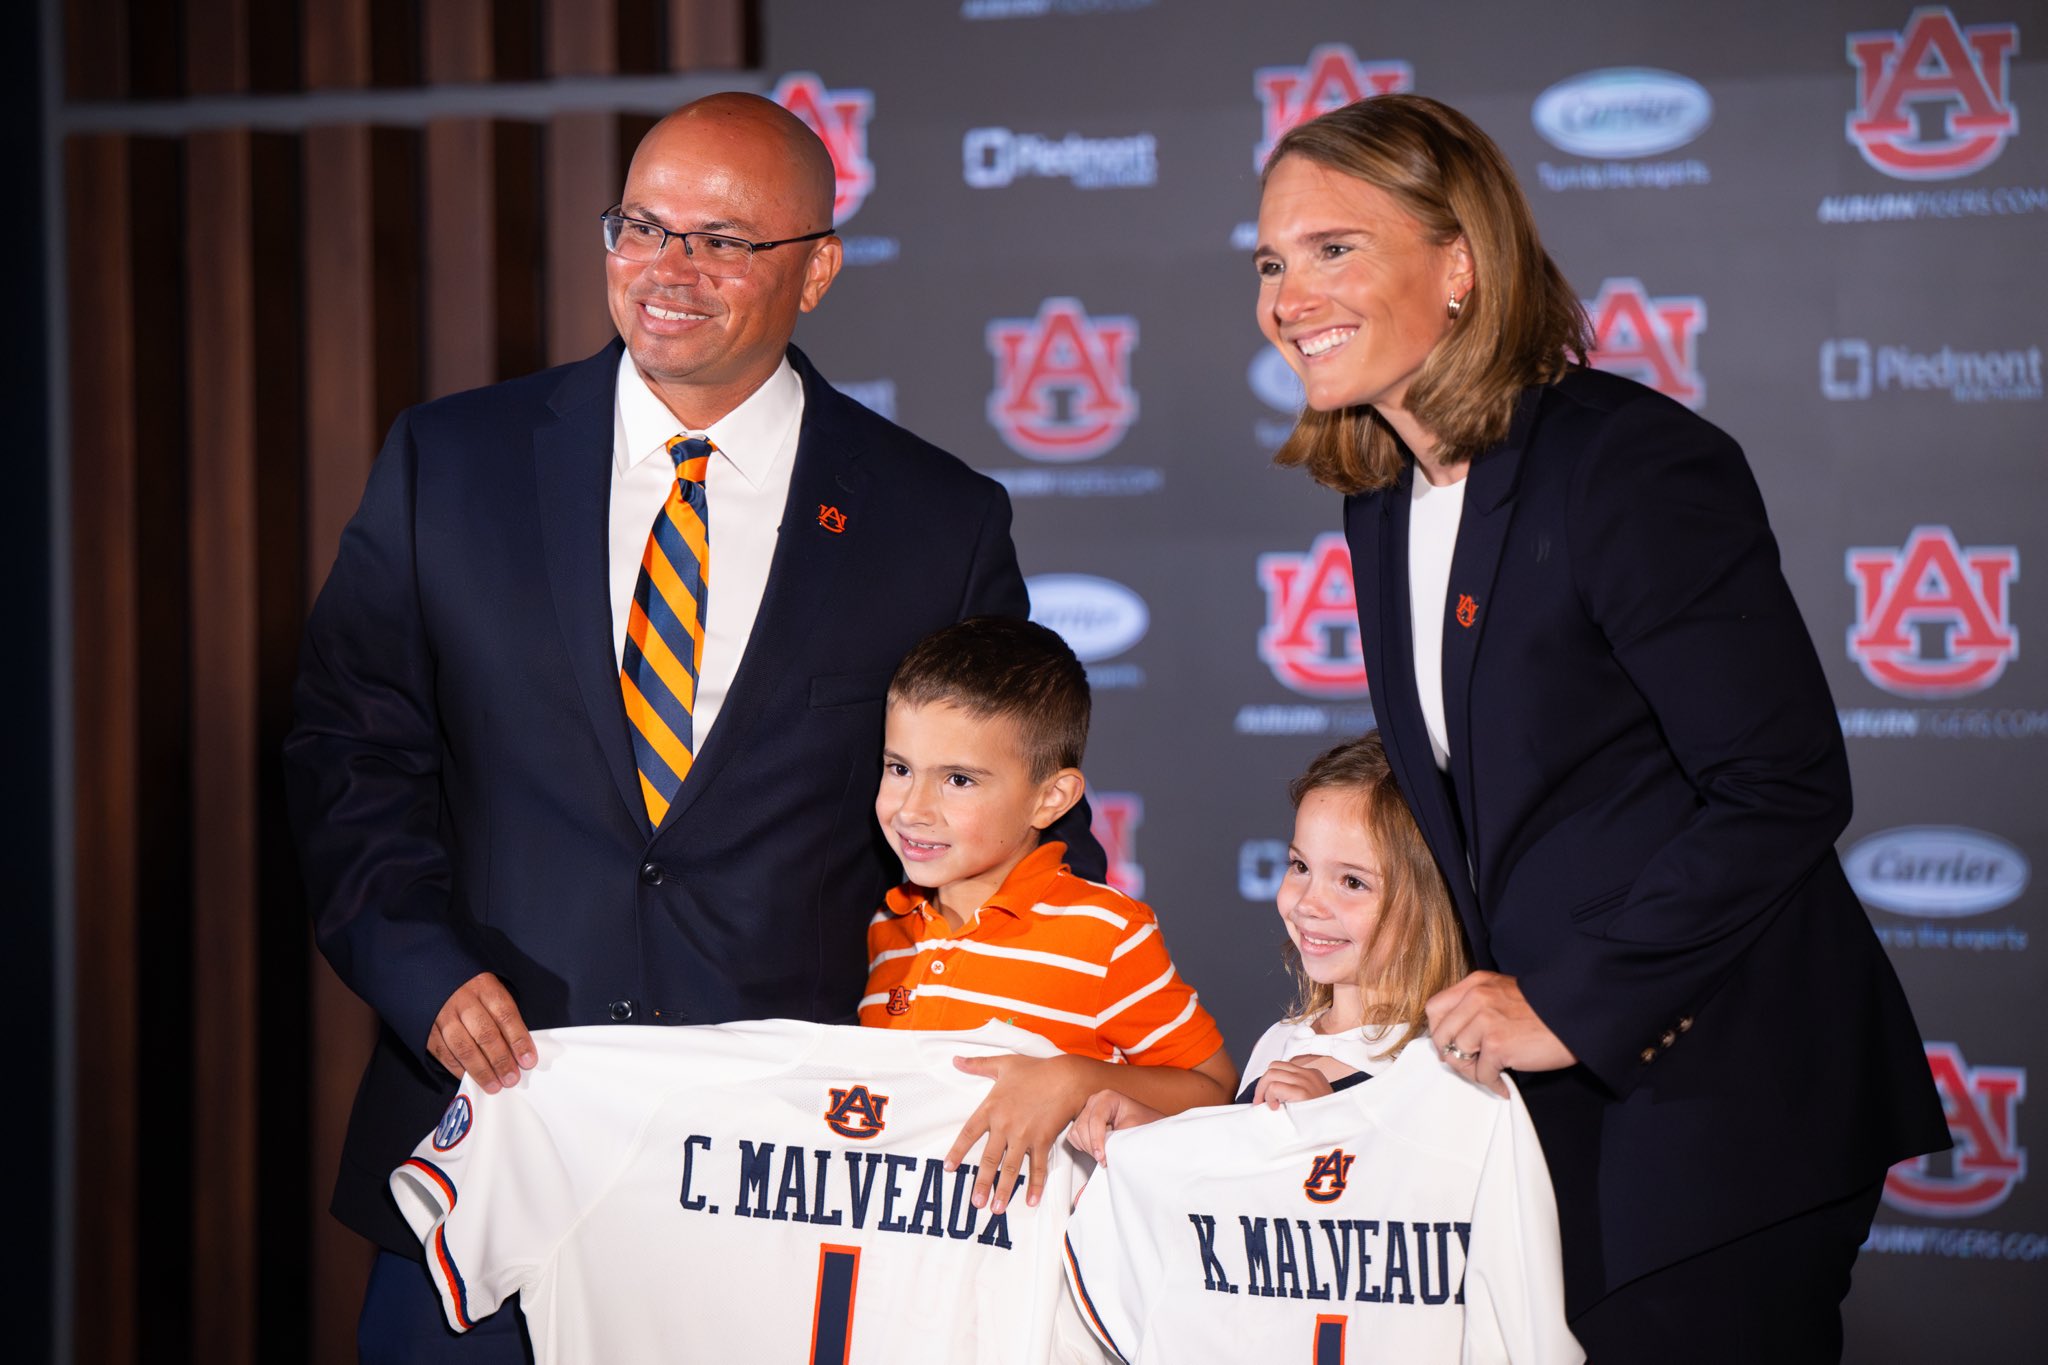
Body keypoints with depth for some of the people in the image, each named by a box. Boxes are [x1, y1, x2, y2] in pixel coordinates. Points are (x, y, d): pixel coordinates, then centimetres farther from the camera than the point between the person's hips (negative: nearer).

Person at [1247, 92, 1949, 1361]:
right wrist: (1476, 1006, 5)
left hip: (1722, 1107, -8)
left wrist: (1573, 1006, -16)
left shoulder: (1635, 463, -16)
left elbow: (1785, 790, -20)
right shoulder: (1385, 502, 10)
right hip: (1554, 1106, 8)